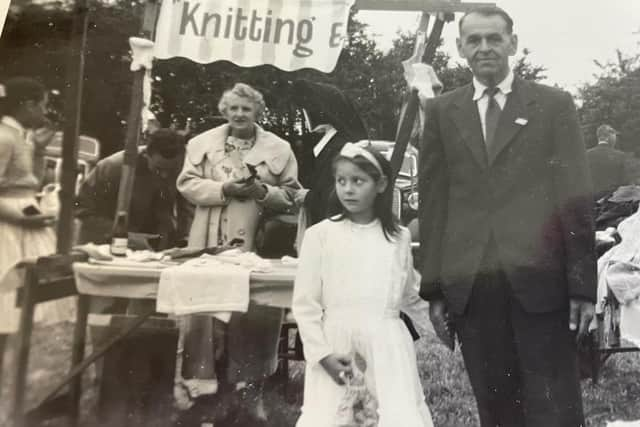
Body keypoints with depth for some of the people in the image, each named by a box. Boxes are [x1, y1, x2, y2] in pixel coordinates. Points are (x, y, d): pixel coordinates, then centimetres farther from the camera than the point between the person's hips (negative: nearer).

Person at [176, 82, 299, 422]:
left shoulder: (279, 148, 5)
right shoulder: (202, 142, 8)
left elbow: (291, 195, 5)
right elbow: (187, 184, 1)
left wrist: (263, 191, -15)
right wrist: (224, 189, -13)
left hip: (256, 244, 0)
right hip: (210, 242, 1)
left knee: (255, 311, 2)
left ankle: (251, 386, 16)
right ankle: (198, 379, 17)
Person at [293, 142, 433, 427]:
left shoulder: (399, 237, 7)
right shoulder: (320, 234, -1)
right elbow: (305, 304, -2)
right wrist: (322, 353, -8)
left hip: (387, 344, 2)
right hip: (335, 344, -1)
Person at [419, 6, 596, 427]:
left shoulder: (554, 104, 8)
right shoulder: (442, 111, 12)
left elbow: (576, 198, 3)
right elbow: (433, 203, 7)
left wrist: (583, 283, -3)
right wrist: (434, 287, 3)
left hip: (539, 278, -1)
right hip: (469, 285, 2)